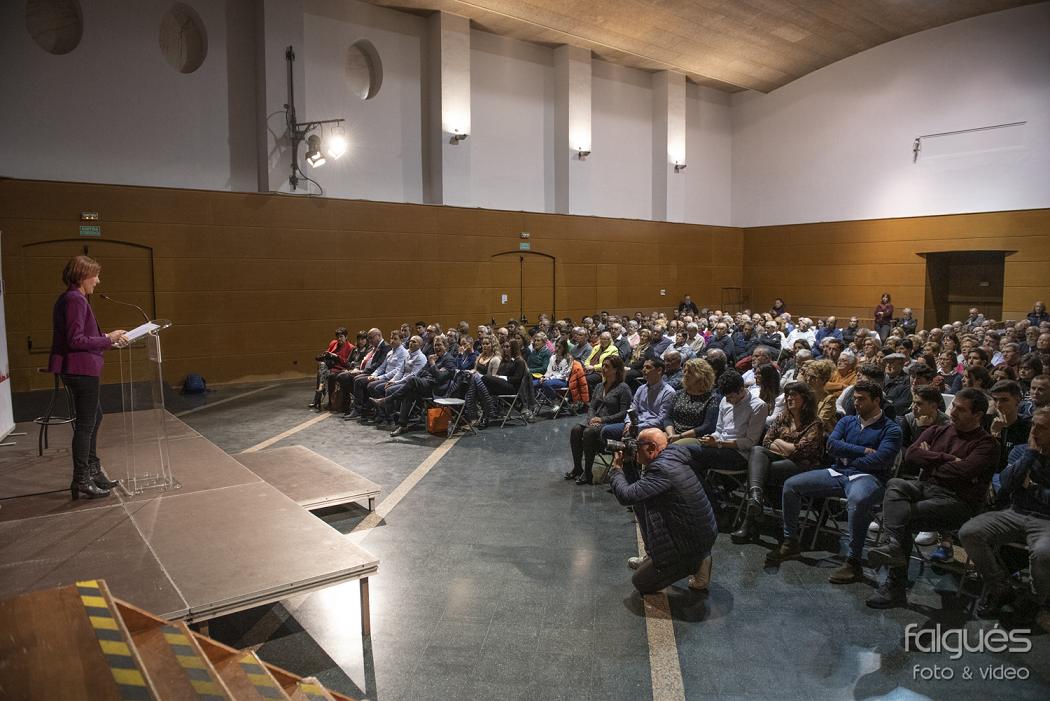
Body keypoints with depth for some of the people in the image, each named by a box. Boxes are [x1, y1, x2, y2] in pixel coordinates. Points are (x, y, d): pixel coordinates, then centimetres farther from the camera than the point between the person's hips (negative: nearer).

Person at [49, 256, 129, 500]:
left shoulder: (68, 299, 14)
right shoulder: (76, 300, -17)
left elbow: (76, 336, 14)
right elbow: (76, 340, -23)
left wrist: (106, 339, 10)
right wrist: (108, 339, -16)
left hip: (78, 369, 11)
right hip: (82, 369, -11)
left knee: (94, 416, 21)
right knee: (86, 423, -1)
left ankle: (92, 471, 31)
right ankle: (81, 481, 8)